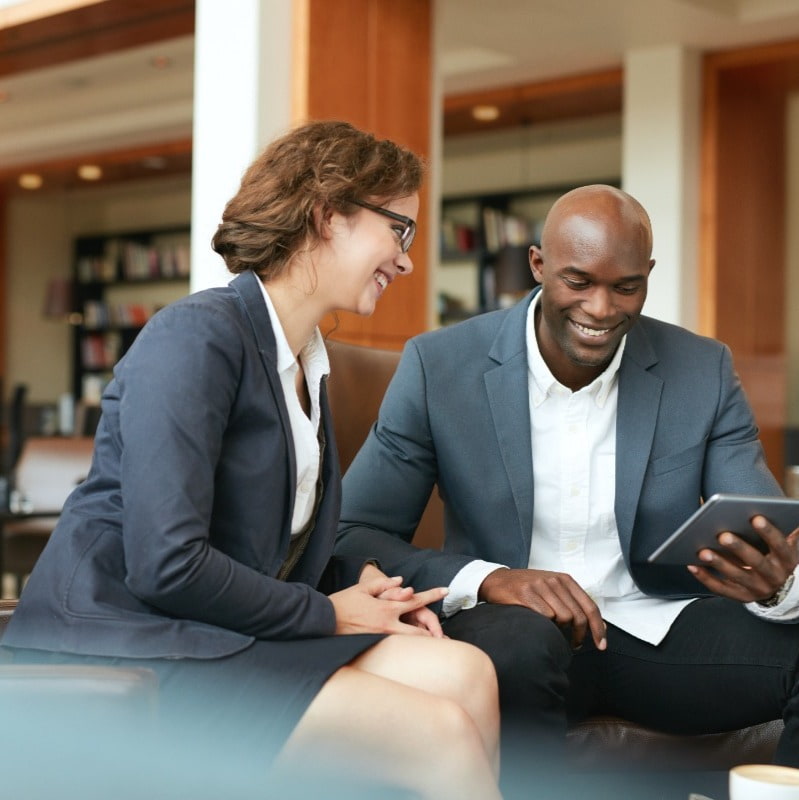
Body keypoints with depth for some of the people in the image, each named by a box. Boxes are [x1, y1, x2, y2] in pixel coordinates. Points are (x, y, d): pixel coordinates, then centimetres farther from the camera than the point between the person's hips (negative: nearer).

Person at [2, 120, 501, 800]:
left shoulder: (305, 362, 17)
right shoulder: (198, 335, -13)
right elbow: (166, 565, -21)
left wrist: (357, 579, 2)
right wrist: (326, 615, -10)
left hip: (234, 639, 9)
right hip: (118, 646, -8)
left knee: (465, 675, -16)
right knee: (447, 740, -23)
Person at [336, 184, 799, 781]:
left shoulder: (703, 370, 0)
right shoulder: (439, 366, -5)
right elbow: (353, 536, -6)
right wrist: (486, 579, -25)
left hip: (661, 631, 3)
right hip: (513, 630, -2)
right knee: (521, 641, -37)